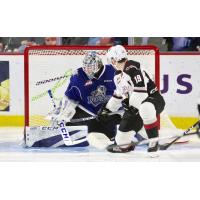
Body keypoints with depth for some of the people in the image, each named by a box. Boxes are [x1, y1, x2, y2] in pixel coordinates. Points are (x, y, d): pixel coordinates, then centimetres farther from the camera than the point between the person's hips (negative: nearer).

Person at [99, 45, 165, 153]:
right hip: (135, 105, 9)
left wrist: (131, 105, -24)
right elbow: (119, 94, 26)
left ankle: (154, 141, -29)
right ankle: (123, 144, 36)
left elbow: (140, 91, -30)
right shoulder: (118, 75, 11)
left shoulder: (132, 68, -22)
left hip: (153, 99, -9)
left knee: (145, 109, -41)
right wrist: (107, 109, 29)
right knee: (125, 125, 6)